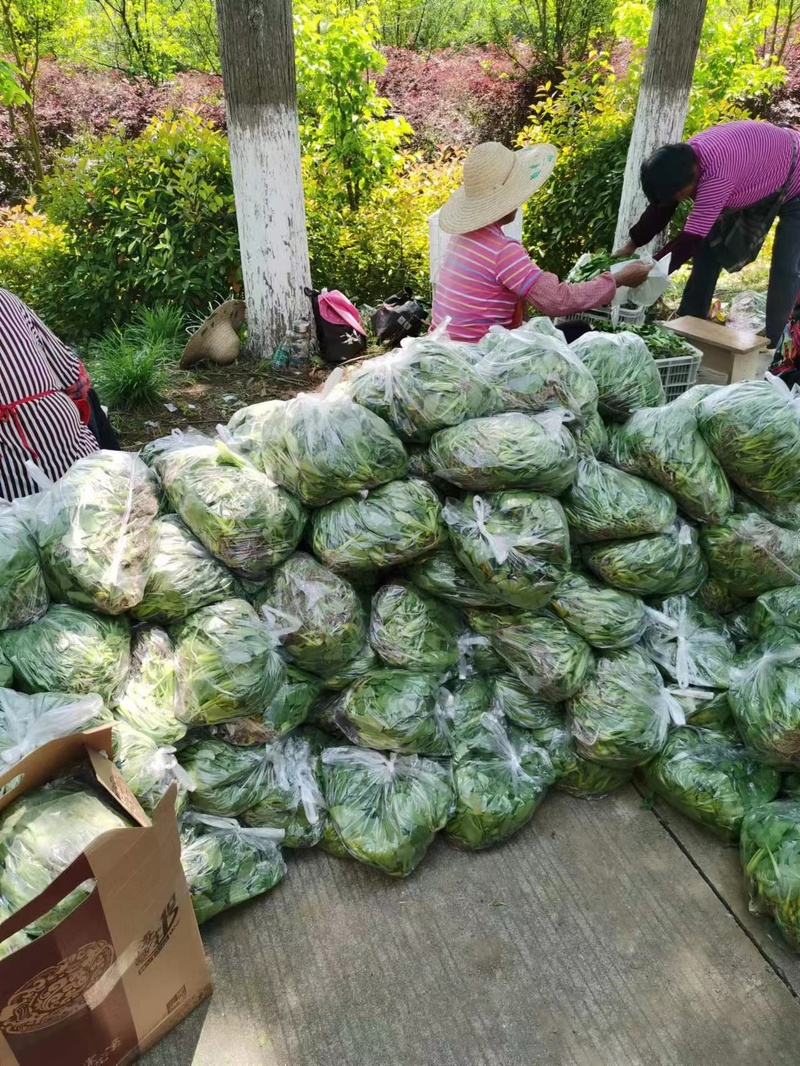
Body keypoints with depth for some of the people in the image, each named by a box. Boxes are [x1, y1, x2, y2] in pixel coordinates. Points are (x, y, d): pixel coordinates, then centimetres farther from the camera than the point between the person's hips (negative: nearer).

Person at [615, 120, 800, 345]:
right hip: (756, 185, 8)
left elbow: (692, 237, -43)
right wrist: (631, 245, -6)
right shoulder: (682, 160, -18)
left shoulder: (717, 172, -44)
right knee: (709, 248, 3)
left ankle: (773, 345, -1)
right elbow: (661, 208, -4)